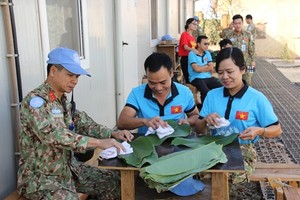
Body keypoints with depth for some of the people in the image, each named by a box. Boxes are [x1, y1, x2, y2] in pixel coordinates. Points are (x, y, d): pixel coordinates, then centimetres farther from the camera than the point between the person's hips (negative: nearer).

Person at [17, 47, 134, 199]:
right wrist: (99, 142, -38)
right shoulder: (35, 100, -20)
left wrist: (113, 134, -8)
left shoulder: (64, 101, 8)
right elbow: (53, 135, -33)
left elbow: (84, 124, 10)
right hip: (40, 176, -8)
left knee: (112, 181, 4)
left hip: (69, 168, 8)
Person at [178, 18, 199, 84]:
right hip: (185, 59, -8)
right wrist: (192, 49, -38)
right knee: (188, 78, -9)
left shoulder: (192, 36, 15)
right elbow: (185, 47, -22)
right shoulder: (184, 34, -9)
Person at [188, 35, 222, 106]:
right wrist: (208, 67, 2)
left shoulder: (207, 53, 15)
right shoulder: (192, 54, -3)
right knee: (206, 91, -33)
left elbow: (212, 68, 9)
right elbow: (197, 69, -13)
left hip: (208, 77, 6)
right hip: (196, 78, -6)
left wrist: (202, 68, -8)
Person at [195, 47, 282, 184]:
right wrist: (206, 120, -14)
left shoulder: (257, 98, -6)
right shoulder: (212, 95, 4)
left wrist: (259, 131, -21)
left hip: (243, 152, -2)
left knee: (232, 178, -27)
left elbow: (277, 130, 0)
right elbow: (198, 130, 9)